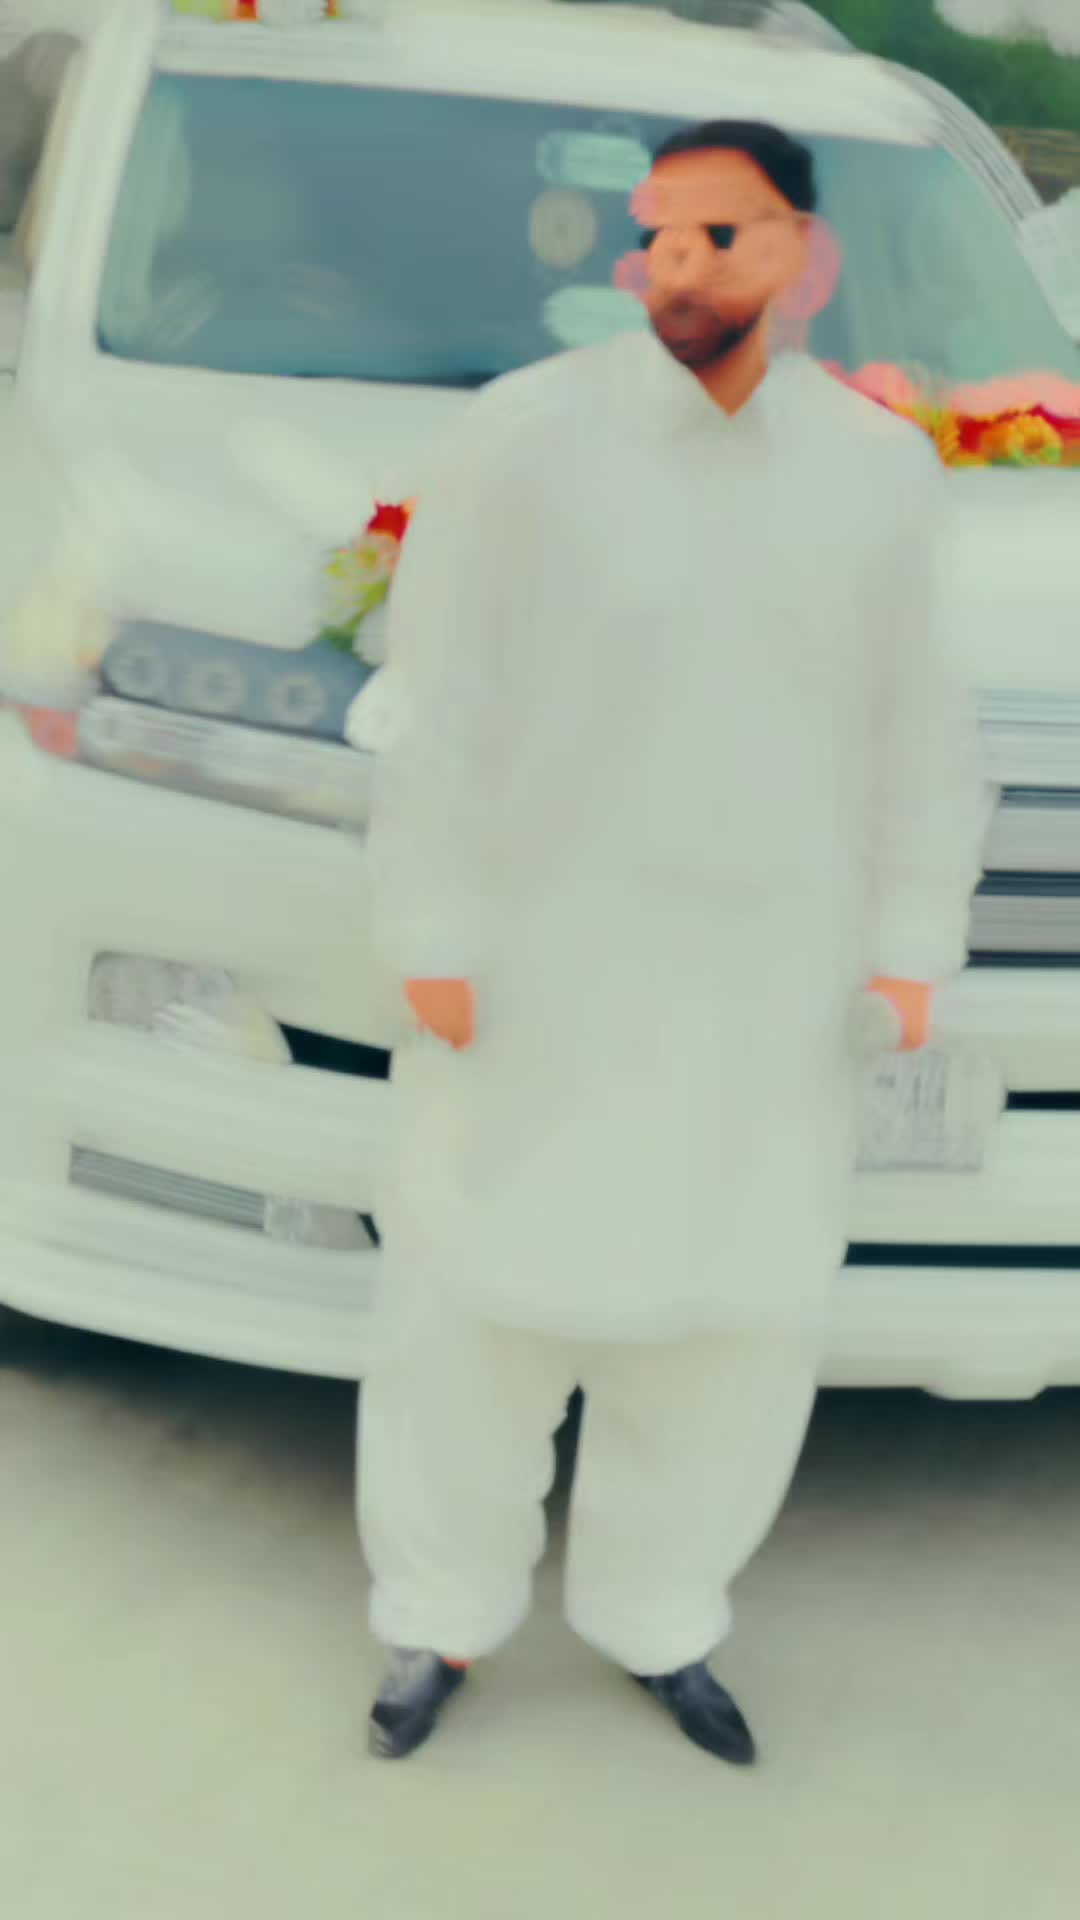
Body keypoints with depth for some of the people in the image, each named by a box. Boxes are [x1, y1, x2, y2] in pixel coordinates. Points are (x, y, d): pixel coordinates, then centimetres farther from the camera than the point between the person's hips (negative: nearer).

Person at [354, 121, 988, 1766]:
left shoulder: (879, 471, 0)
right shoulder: (528, 435, -12)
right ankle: (444, 1617, 26)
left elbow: (914, 736, 6)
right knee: (485, 1296, 6)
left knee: (736, 1319, 10)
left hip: (765, 982, 3)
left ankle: (656, 1619, 31)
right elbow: (437, 704, -10)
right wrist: (430, 938, -12)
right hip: (539, 964, -3)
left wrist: (908, 944, 1)